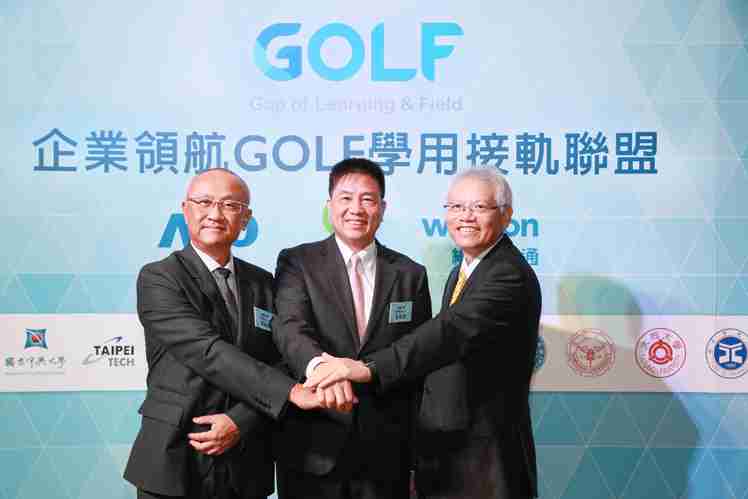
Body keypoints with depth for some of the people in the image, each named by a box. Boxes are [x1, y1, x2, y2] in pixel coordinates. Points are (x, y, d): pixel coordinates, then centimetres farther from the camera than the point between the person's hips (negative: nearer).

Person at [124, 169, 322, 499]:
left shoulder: (263, 284, 7)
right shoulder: (158, 278, -8)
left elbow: (276, 364, 2)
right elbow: (208, 353, -20)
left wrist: (239, 421, -14)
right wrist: (292, 391, -27)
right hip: (174, 462, -3)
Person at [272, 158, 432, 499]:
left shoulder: (411, 275, 5)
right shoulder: (297, 262, 0)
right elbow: (290, 328, -18)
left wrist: (418, 458, 6)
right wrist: (319, 365, -39)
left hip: (386, 453, 2)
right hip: (313, 449, -1)